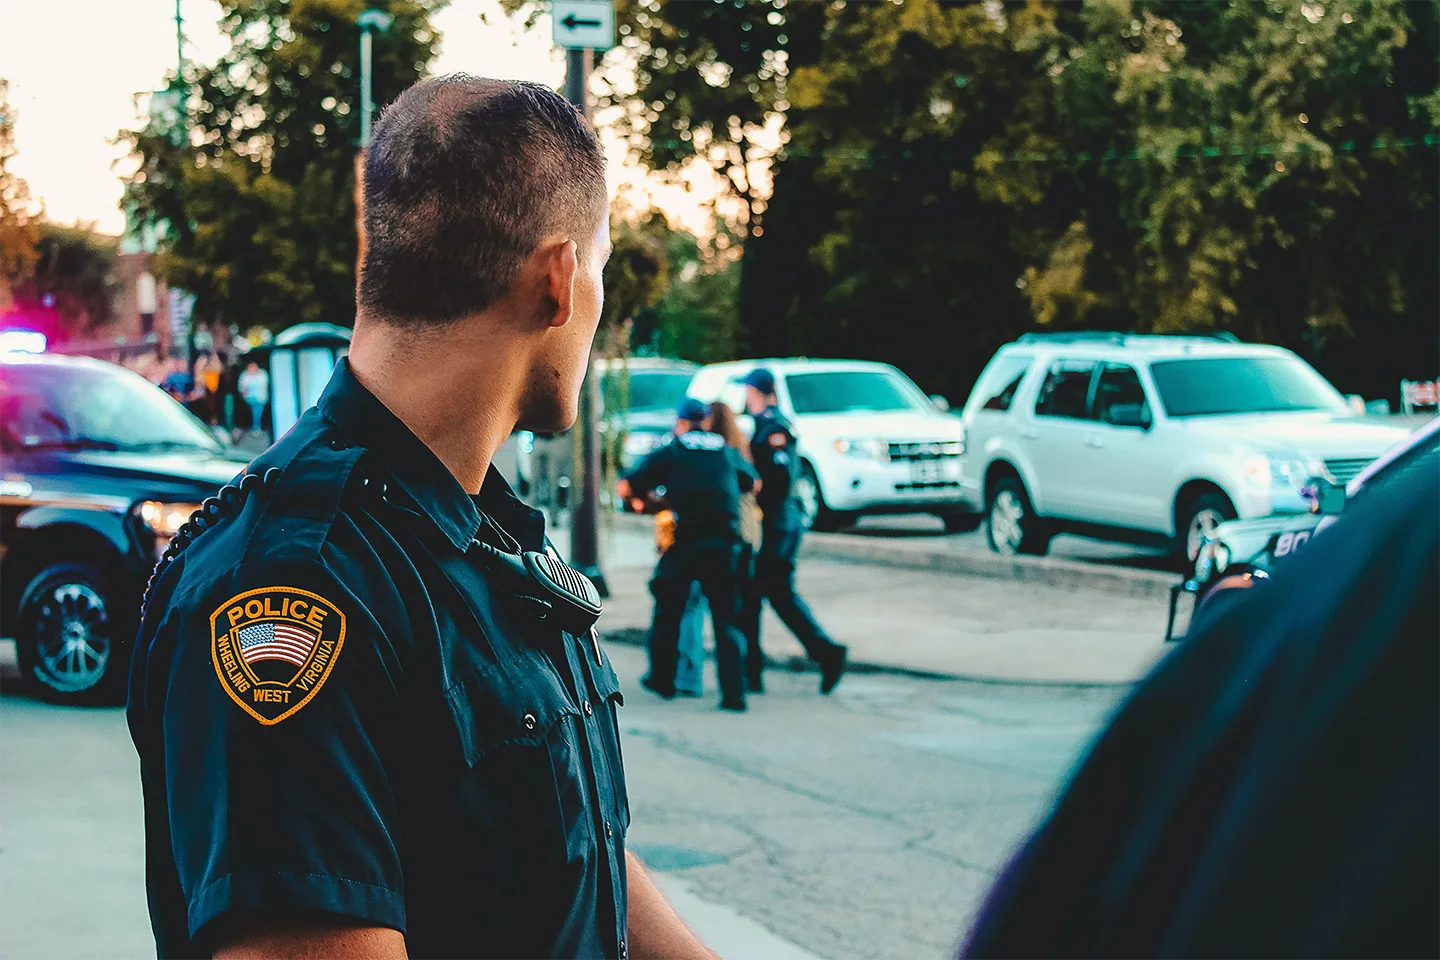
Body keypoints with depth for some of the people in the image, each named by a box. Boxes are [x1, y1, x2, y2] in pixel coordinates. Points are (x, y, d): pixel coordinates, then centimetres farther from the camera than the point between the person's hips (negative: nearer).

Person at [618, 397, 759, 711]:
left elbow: (625, 488, 5)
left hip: (683, 543, -1)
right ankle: (733, 692, -4)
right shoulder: (729, 453, 15)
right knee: (727, 619, 5)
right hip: (725, 545, 1)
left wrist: (646, 493, 27)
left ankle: (662, 679, 27)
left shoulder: (669, 453, 8)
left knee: (668, 611, 17)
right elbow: (753, 483, 34)